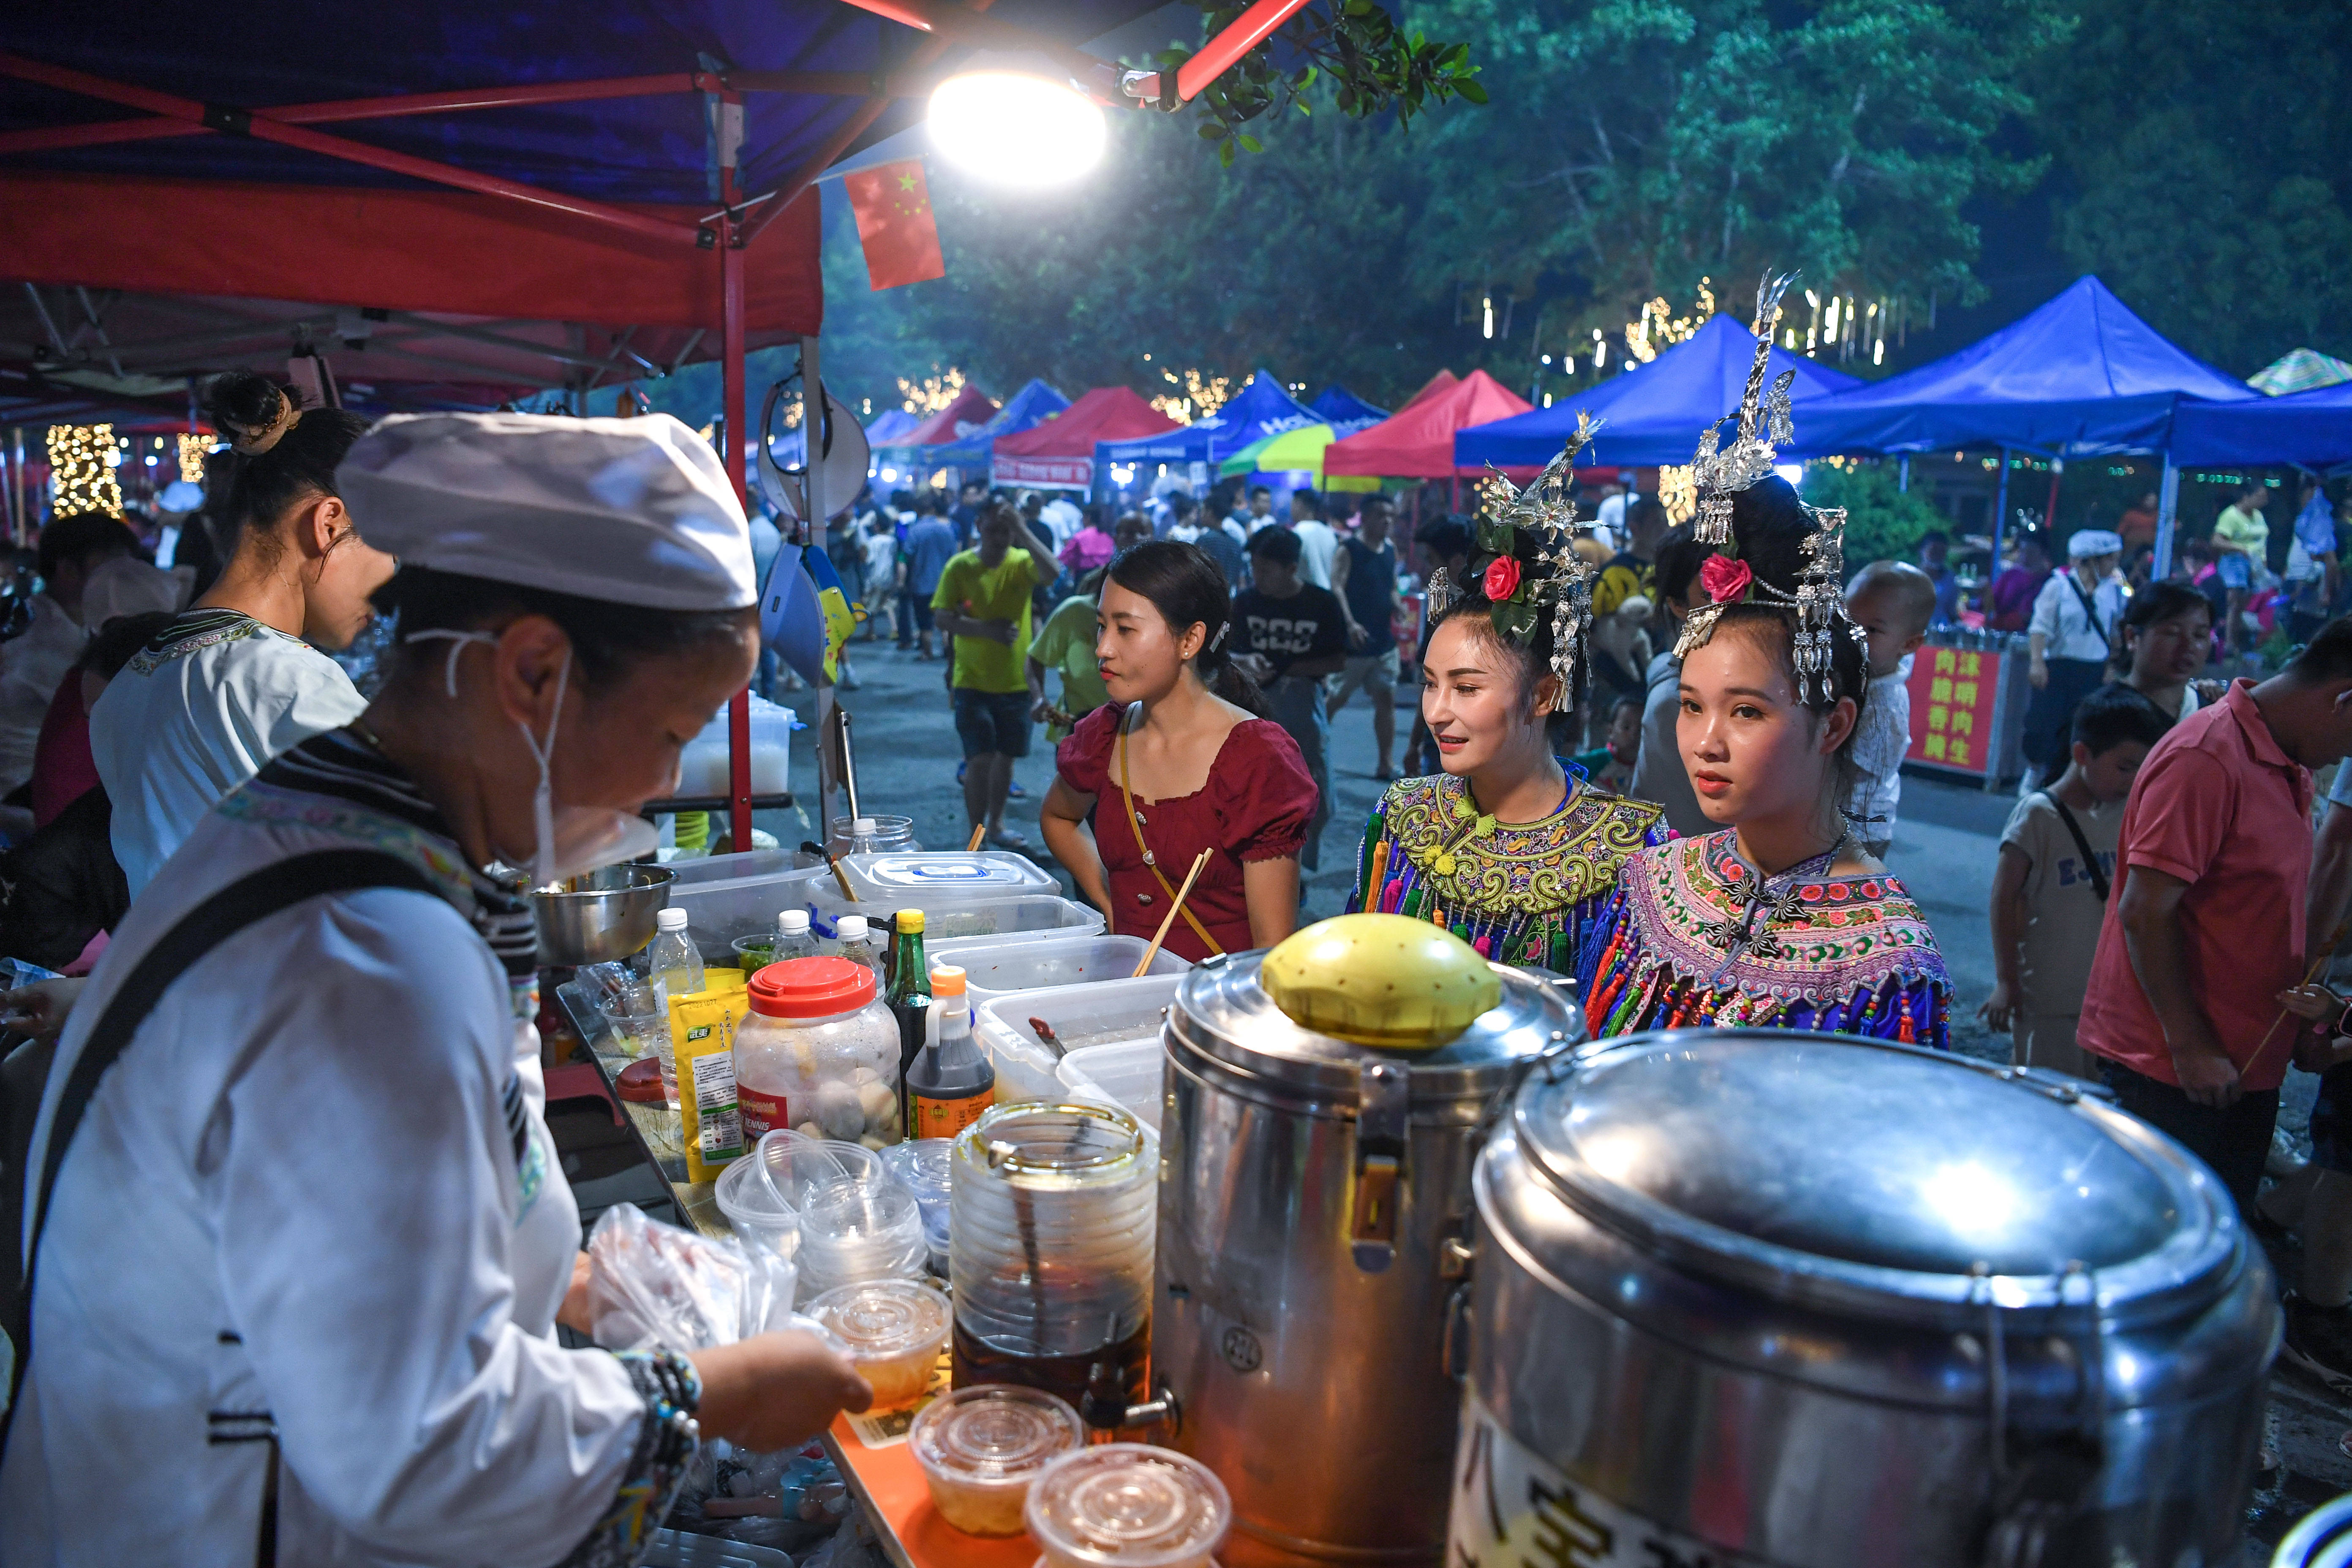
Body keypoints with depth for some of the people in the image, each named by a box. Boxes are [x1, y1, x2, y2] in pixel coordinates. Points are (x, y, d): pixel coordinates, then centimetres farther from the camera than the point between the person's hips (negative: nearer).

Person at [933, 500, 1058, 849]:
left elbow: (1052, 572, -25)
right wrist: (986, 628, -26)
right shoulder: (960, 567, -7)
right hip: (973, 682, -3)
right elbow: (941, 617, -13)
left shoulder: (1022, 562, -3)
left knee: (1005, 756, 15)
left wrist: (1022, 530, -29)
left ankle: (996, 825, 34)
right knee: (981, 759, -7)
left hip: (1017, 682, 3)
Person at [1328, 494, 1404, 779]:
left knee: (1386, 699, 4)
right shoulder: (1349, 549, -9)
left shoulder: (1390, 551, 12)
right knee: (1336, 699, 0)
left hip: (1384, 641, 7)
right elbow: (1336, 587, -19)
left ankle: (1385, 766, 10)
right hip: (1354, 642, -6)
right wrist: (1350, 624, -30)